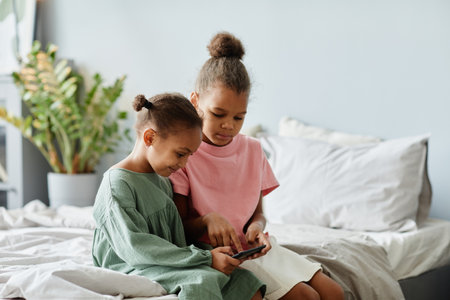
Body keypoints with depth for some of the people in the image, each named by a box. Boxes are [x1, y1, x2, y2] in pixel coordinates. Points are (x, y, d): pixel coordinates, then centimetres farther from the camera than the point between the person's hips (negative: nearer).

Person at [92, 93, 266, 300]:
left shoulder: (162, 180, 15)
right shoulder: (117, 183, -13)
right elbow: (135, 248, -22)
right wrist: (205, 259, -22)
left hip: (166, 268, 8)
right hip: (132, 270, -8)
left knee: (245, 282, -9)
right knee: (201, 281, -34)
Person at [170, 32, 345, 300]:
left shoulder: (252, 149, 8)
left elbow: (257, 211, 14)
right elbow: (179, 226, -9)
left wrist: (256, 227, -10)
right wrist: (208, 220, -29)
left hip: (254, 247, 6)